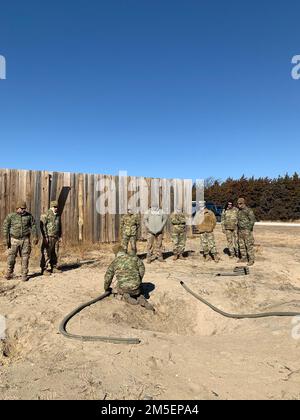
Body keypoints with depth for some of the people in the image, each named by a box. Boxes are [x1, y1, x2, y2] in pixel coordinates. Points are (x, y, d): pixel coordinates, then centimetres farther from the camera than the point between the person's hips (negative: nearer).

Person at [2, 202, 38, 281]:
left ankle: (24, 275, 11)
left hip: (25, 240, 1)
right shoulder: (10, 216, 1)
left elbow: (33, 226, 7)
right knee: (11, 257, 3)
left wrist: (35, 237, -1)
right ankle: (9, 273, 23)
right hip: (14, 240, -1)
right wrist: (6, 239, -4)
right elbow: (5, 227, 2)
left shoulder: (29, 216, 5)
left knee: (25, 257, 2)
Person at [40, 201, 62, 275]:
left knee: (55, 253, 9)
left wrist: (60, 236, 16)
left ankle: (54, 268, 18)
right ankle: (44, 269, 1)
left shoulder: (58, 216, 14)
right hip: (49, 237, -7)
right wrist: (45, 237, -17)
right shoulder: (46, 215, -7)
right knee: (46, 254, -6)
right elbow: (43, 226, -12)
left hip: (56, 238, 7)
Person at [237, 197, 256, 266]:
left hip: (247, 230, -8)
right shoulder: (239, 211, 14)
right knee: (241, 245, 10)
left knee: (249, 245, -6)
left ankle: (251, 260, 0)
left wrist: (249, 229, -19)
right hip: (240, 231, 8)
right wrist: (238, 230, 18)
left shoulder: (248, 210, -11)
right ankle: (244, 258, 19)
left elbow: (252, 220, -16)